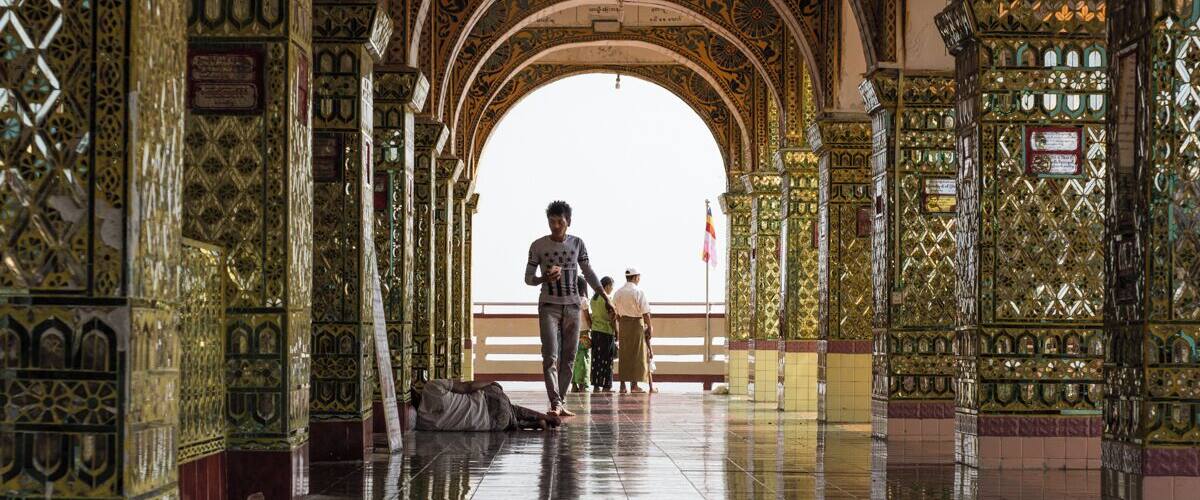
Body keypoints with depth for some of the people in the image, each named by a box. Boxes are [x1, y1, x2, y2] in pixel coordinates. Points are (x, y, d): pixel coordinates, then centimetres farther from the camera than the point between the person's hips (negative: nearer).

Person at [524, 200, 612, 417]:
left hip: (572, 306, 3)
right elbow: (528, 278, 2)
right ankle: (555, 403, -20)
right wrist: (545, 279, -19)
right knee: (551, 356, -14)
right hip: (548, 306, -3)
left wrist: (605, 297, 9)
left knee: (569, 358, 3)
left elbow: (588, 273, 13)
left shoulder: (577, 244, 5)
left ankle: (561, 402, 8)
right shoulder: (538, 246, -2)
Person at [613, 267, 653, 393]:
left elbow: (615, 312, 10)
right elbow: (645, 313, -12)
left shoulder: (618, 293, 7)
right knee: (636, 354, 1)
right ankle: (634, 384, 0)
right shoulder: (639, 292, -11)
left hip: (622, 323, 5)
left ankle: (623, 385, 8)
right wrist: (649, 328, -4)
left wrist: (617, 329, 16)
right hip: (637, 323, -5)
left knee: (623, 355, 9)